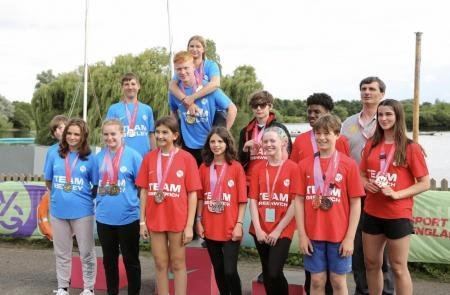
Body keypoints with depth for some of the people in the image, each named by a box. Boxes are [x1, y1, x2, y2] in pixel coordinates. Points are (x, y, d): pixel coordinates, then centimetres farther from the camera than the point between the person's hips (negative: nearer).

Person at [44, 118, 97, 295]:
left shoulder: (90, 158, -4)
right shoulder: (55, 155, 3)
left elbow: (97, 185, 1)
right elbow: (48, 181, 13)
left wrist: (85, 197, -2)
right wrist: (59, 195, 10)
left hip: (82, 211, -3)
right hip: (58, 211, 3)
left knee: (86, 252, 5)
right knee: (61, 252, 13)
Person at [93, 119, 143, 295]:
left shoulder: (133, 155, -8)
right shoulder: (99, 157, 4)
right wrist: (98, 205, 8)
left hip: (128, 217, -4)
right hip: (104, 218, 4)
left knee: (131, 261, 9)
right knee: (109, 260, 16)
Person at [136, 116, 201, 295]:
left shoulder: (187, 158, -7)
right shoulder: (149, 158, 2)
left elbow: (192, 194, -6)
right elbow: (144, 192, 7)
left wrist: (189, 225, -9)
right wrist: (142, 221, 3)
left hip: (178, 221, -3)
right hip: (155, 220, 3)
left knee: (178, 264, 9)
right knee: (160, 264, 12)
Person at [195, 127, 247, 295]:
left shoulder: (236, 167, -4)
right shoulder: (204, 168, 5)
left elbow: (242, 200, -5)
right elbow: (200, 197, 8)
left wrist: (239, 224, -10)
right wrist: (198, 221, 3)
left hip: (230, 228, -4)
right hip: (210, 228, 4)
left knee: (230, 271, -5)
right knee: (218, 269, 13)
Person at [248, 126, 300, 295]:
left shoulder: (292, 168, -5)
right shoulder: (258, 168, 6)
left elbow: (296, 203, -9)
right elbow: (253, 200, 3)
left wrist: (278, 230, -10)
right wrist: (258, 229, -7)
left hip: (282, 231, -4)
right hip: (261, 231, 4)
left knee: (274, 273, -12)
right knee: (266, 273, 12)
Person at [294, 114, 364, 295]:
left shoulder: (349, 164, -5)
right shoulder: (305, 165, 1)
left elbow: (355, 203, -4)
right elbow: (299, 201, 3)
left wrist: (350, 237, -8)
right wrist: (302, 235, -2)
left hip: (339, 236, -2)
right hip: (313, 235, 2)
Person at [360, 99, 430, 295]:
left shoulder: (410, 148, -9)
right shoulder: (371, 145, 5)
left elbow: (425, 183, -9)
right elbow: (362, 174, 16)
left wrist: (396, 194, -19)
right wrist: (367, 184, -7)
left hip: (398, 215, -5)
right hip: (372, 213, 5)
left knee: (398, 267, 5)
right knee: (371, 264, 15)